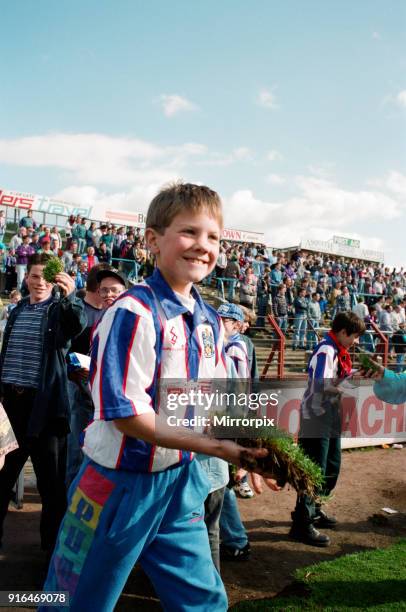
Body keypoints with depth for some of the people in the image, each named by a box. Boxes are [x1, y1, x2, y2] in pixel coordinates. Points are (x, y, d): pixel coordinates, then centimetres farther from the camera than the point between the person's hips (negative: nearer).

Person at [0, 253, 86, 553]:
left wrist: (71, 296, -45)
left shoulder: (60, 309, -4)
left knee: (50, 473, 3)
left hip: (44, 401, -5)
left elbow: (78, 325, -27)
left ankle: (53, 539, 17)